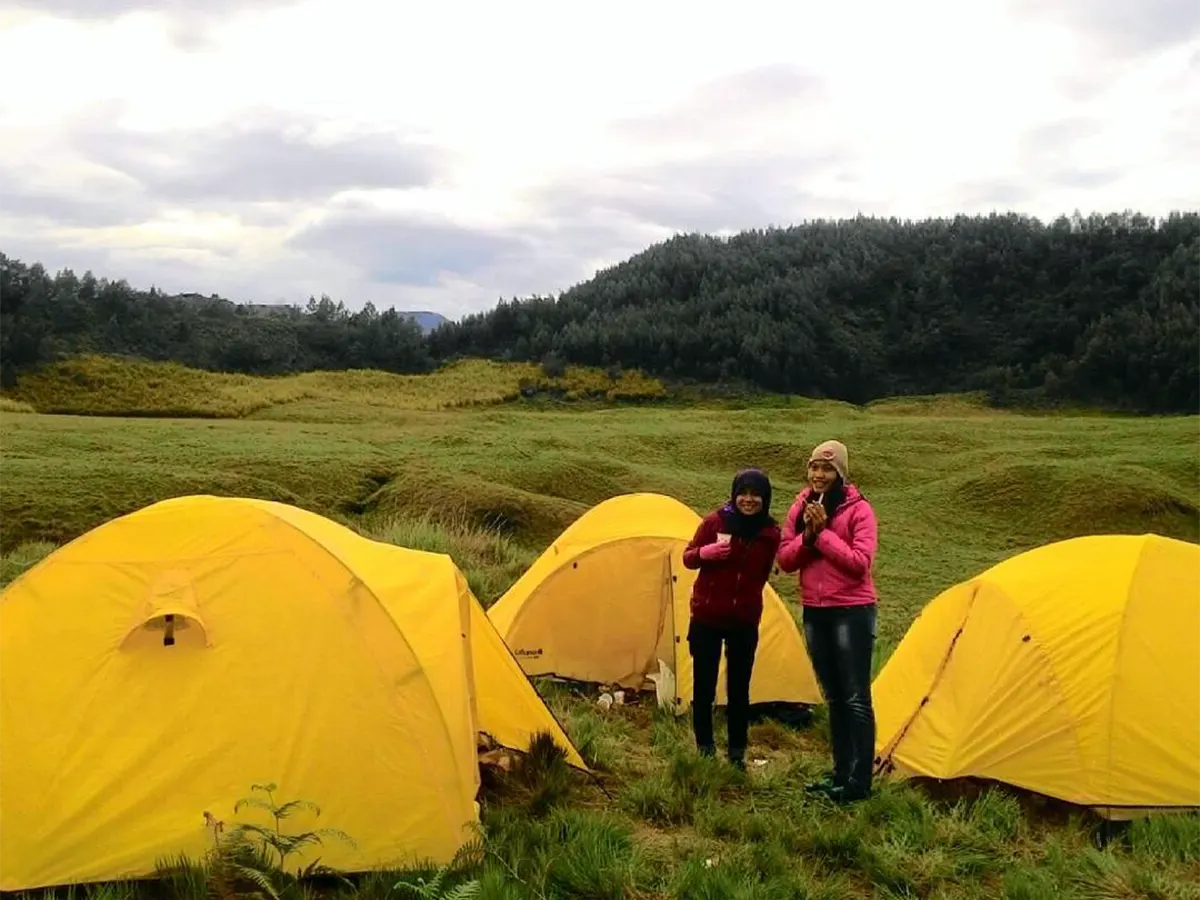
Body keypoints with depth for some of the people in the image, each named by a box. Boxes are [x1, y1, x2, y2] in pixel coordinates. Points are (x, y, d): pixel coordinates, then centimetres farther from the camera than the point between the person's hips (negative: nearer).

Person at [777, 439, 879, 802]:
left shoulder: (858, 510, -9)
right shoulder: (800, 507, 7)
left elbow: (860, 562, -19)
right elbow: (784, 560, 4)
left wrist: (824, 532, -20)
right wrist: (807, 535, -13)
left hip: (852, 612, -6)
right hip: (814, 612, 6)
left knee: (855, 698, -3)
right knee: (834, 697, 14)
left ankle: (859, 782, 4)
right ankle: (840, 774, 23)